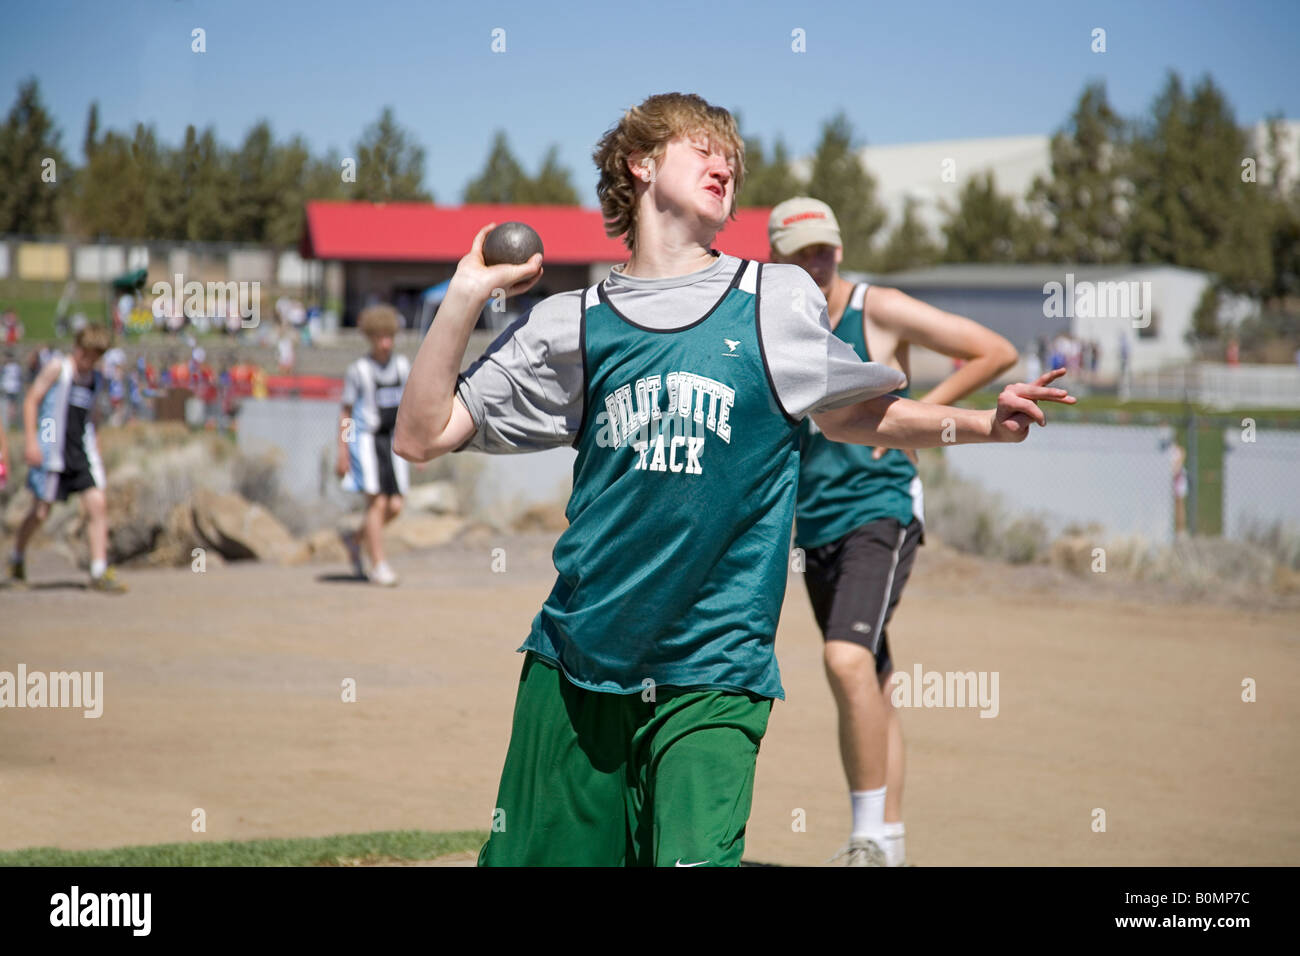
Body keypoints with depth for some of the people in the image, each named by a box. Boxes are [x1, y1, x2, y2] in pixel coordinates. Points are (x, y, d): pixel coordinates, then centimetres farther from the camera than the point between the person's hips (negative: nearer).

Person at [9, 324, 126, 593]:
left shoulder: (96, 380, 13)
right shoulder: (57, 369, -4)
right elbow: (31, 400, -6)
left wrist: (94, 448, 20)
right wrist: (31, 440, -13)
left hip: (82, 450, 5)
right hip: (52, 449, -5)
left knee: (98, 505, -10)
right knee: (41, 512, 2)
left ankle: (99, 573, -9)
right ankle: (17, 558, 28)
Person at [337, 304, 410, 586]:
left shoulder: (403, 365, 8)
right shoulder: (359, 370, -5)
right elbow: (346, 412, -2)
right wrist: (342, 452, -5)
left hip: (393, 440, 5)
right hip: (367, 439, -5)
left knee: (395, 506, 0)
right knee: (377, 502, -11)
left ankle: (356, 540, 26)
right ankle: (378, 564, -5)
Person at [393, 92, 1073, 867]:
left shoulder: (779, 301, 7)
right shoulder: (573, 323, 7)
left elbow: (852, 415, 22)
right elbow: (423, 437, 7)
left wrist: (984, 423, 10)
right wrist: (466, 297, 0)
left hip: (710, 674, -2)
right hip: (576, 661, 2)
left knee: (694, 859, -20)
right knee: (533, 857, 4)